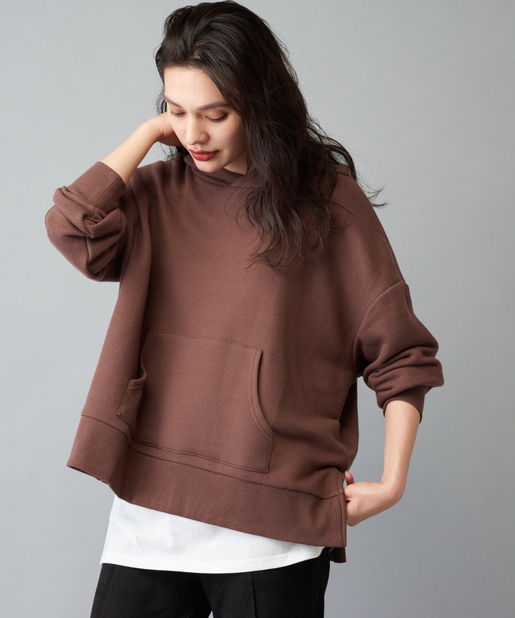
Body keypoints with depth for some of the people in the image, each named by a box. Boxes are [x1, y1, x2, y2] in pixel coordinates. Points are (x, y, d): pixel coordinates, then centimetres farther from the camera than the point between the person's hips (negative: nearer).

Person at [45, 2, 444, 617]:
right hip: (148, 512, 3)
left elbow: (399, 354, 0)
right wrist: (151, 131, -2)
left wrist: (392, 482, -6)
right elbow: (75, 231, -13)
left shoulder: (327, 199, -2)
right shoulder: (156, 192, 8)